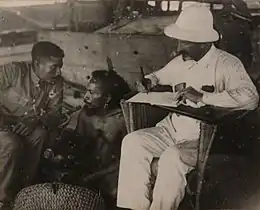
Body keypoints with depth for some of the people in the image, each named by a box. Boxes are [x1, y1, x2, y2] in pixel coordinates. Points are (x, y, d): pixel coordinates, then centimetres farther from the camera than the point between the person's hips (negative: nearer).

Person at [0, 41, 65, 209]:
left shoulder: (57, 83, -10)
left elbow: (54, 114, -6)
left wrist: (36, 121, -28)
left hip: (29, 127, 4)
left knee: (40, 135, -26)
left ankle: (26, 186, -6)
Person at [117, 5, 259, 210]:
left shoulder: (227, 64, -11)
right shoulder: (180, 61, 9)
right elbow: (161, 75, 30)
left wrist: (202, 96, -29)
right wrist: (148, 81, 6)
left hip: (204, 137, -6)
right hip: (172, 128, 7)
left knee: (172, 157, -34)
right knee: (132, 142, -13)